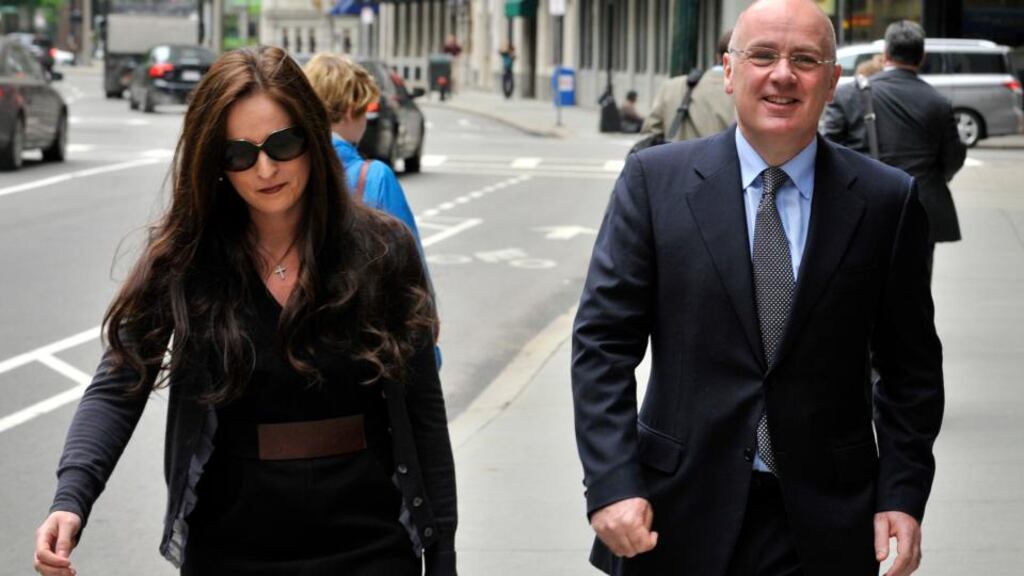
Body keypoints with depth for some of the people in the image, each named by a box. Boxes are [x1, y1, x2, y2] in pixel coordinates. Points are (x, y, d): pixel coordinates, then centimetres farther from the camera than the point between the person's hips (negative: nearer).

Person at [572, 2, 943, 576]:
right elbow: (603, 341, -4)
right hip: (681, 516, 0)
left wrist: (903, 496, -4)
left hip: (823, 527, 1)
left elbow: (911, 367, 5)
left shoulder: (888, 200, 0)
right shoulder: (654, 179, -2)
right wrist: (612, 483, -13)